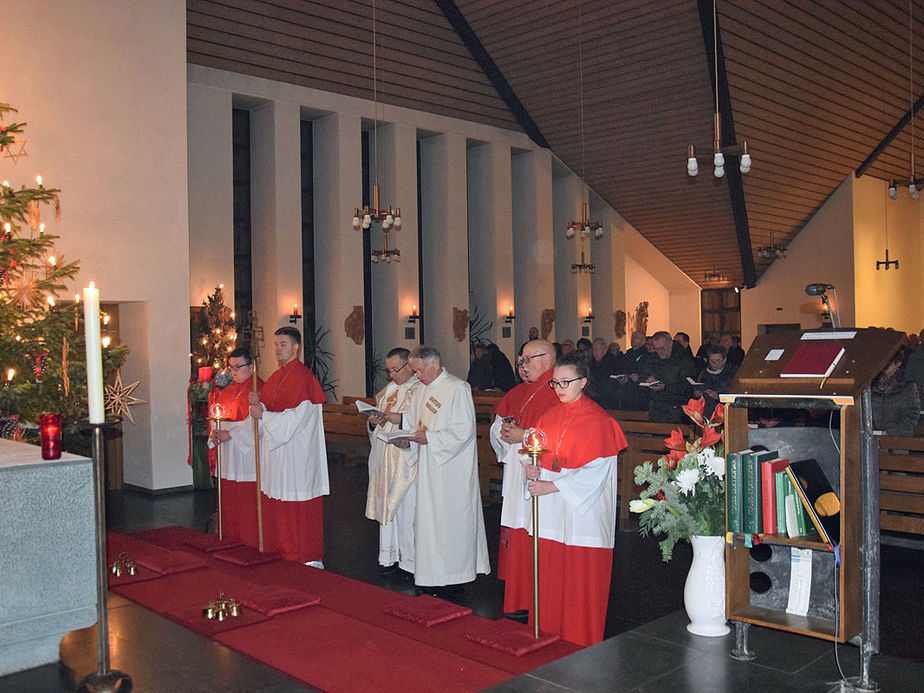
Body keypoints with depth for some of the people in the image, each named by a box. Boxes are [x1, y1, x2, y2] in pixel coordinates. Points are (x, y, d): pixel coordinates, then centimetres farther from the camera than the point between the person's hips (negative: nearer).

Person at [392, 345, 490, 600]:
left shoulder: (458, 389, -11)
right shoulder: (420, 391, 14)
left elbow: (464, 430, -18)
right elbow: (412, 425, 20)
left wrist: (429, 438, -20)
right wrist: (406, 441, -1)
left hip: (452, 470, -8)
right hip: (428, 469, 8)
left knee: (449, 520, -3)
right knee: (427, 519, 9)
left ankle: (452, 582, 7)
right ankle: (431, 578, 18)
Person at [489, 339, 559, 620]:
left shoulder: (557, 394, -12)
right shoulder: (519, 392, 16)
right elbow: (497, 423, 23)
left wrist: (524, 436, -18)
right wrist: (504, 431, 1)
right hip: (516, 476, 8)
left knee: (534, 541, -3)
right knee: (514, 536, 11)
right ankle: (516, 601, 22)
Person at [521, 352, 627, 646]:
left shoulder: (597, 420, -7)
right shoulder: (549, 416, 12)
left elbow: (595, 471, -13)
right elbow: (538, 455, 16)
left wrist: (552, 485, -16)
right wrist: (532, 469, -7)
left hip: (582, 509, -5)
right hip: (550, 511, 5)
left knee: (580, 580, 0)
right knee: (549, 575, 5)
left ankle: (580, 640, 13)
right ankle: (548, 633, 18)